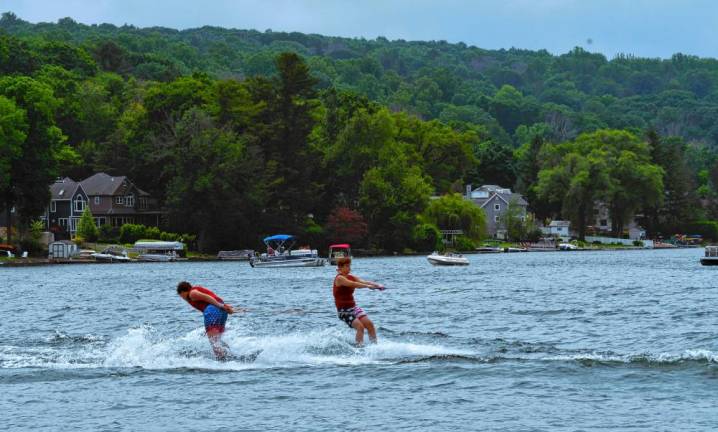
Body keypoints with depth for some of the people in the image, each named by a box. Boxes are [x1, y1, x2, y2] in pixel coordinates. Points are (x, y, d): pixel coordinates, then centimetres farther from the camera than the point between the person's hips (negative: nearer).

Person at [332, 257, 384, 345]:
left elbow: (364, 281, -1)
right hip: (343, 310, -7)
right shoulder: (339, 278, -12)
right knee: (360, 327, -21)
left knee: (369, 324, -8)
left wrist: (377, 285, -17)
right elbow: (353, 284, -26)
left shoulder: (351, 277, 10)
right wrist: (368, 286, -34)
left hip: (353, 307, 7)